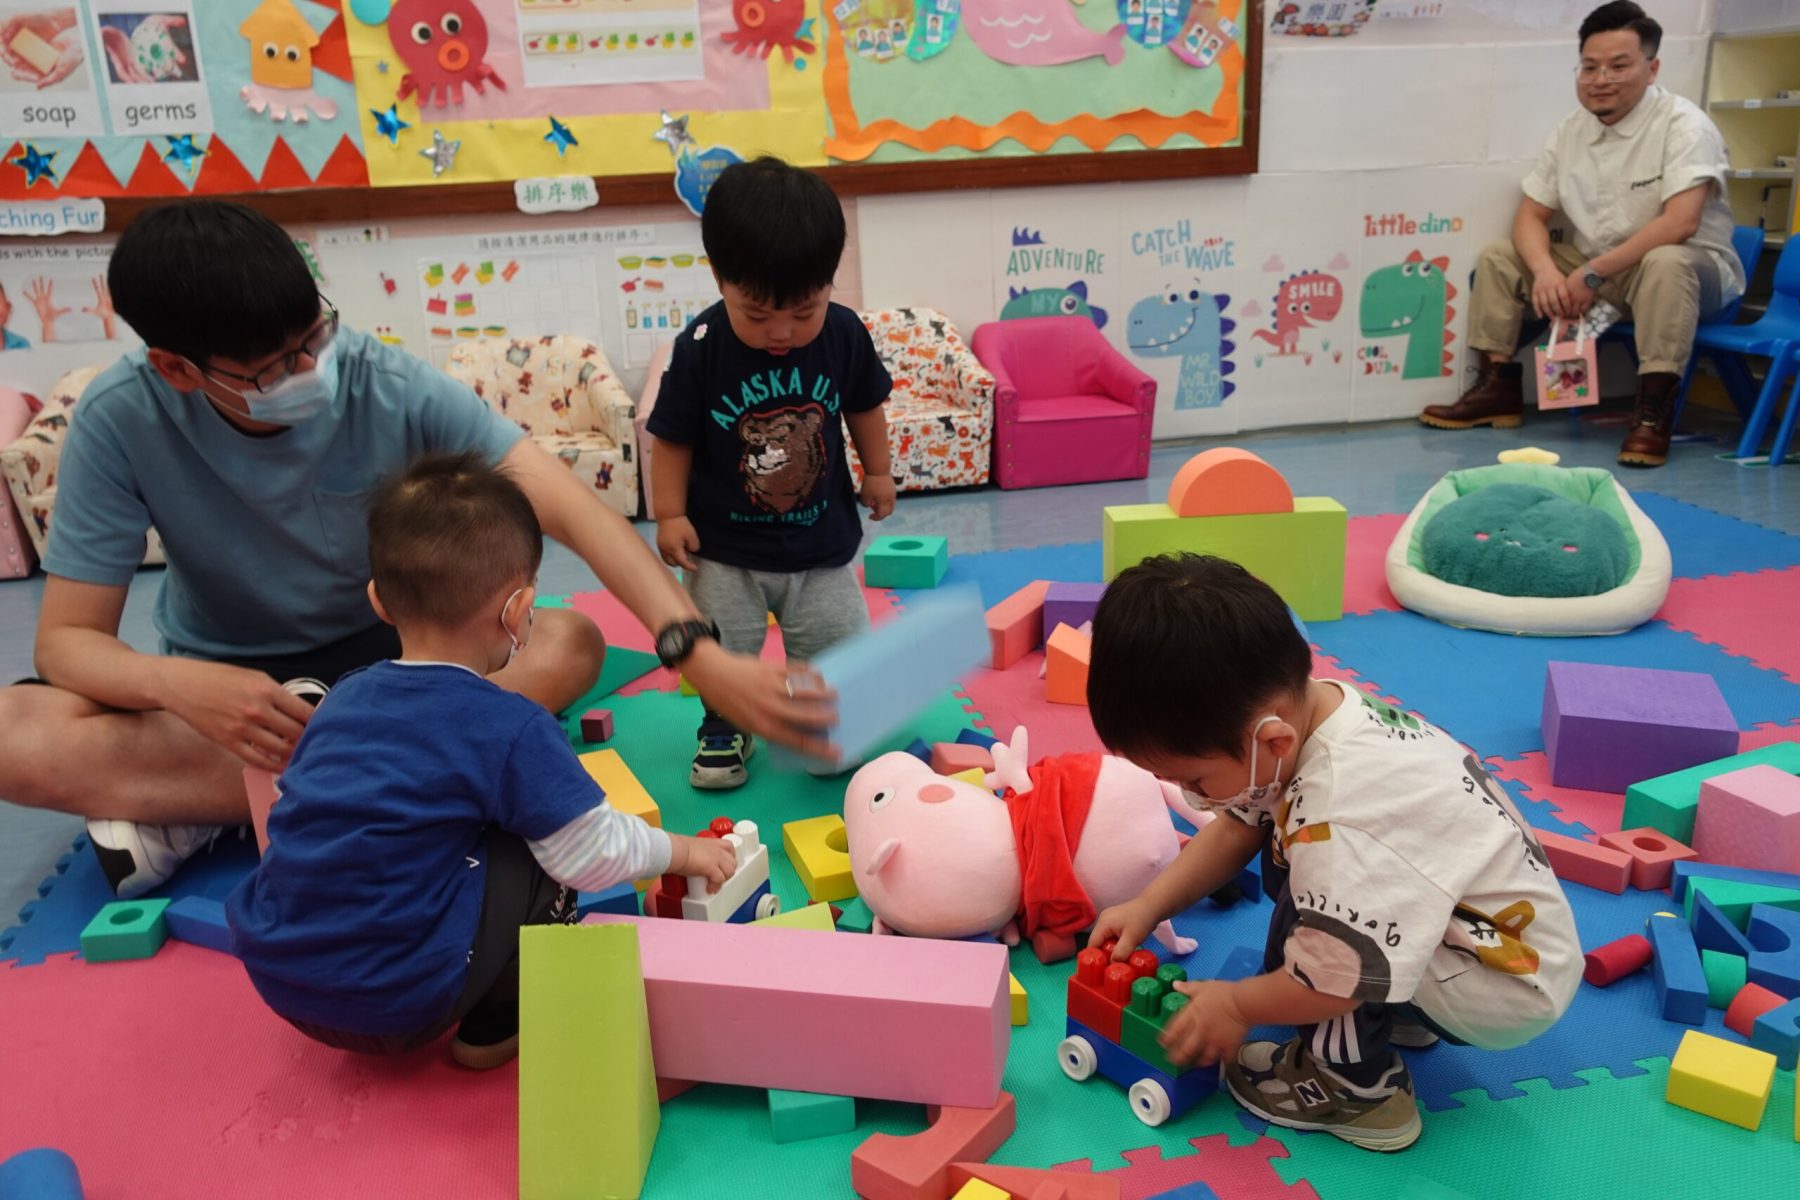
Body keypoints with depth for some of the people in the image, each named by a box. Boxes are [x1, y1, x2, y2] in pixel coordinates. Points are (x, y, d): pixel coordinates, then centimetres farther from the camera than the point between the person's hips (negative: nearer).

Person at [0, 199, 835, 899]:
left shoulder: (394, 390, -24)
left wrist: (699, 655, -46)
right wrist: (173, 682, -37)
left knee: (568, 645, -28)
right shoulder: (122, 420, -20)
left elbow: (571, 510, -32)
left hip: (384, 657, 1)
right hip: (221, 683, 0)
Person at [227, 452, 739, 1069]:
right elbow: (594, 853, -11)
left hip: (275, 978, 7)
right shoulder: (510, 728, -14)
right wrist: (681, 850, 8)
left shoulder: (343, 696, 7)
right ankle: (492, 1029, 12)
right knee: (546, 859, 1)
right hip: (393, 1004, -7)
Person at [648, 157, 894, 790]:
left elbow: (864, 405, 6)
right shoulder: (700, 348, -19)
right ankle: (725, 728, 36)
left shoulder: (845, 335, -13)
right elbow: (673, 437, -9)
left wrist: (877, 471, 12)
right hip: (725, 548, -1)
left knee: (839, 646, 11)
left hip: (822, 541, 2)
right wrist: (670, 514, -10)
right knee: (720, 653, 9)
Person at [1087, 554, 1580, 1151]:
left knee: (1305, 903, -22)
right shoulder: (1298, 710, -13)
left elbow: (1340, 980, -30)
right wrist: (1147, 906, -1)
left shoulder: (1340, 827, -39)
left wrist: (1234, 1005, -12)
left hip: (1511, 983, -9)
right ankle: (1398, 1014, 19)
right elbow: (1236, 828, 2)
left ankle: (1357, 1087, -1)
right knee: (1287, 855, 10)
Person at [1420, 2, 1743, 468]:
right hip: (1594, 272, 6)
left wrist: (1593, 273, -29)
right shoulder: (1569, 131, 1)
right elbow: (1530, 216, 0)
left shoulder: (1683, 125, -17)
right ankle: (1498, 386, -1)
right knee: (1497, 257, -3)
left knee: (1666, 264, -40)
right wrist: (1546, 270, -21)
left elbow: (1681, 223, -29)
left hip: (1689, 269, -6)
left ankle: (1653, 411, -34)